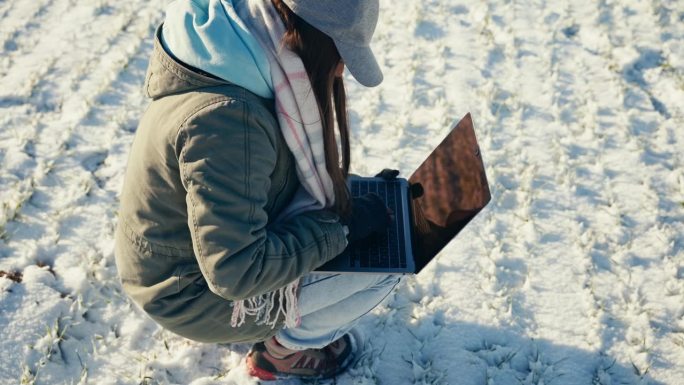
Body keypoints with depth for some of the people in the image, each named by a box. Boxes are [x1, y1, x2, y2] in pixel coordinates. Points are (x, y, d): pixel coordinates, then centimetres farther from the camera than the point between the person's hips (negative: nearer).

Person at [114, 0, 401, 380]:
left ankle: (275, 324, 18)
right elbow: (236, 272, -31)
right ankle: (284, 348, 13)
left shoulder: (235, 55, -7)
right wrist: (343, 225, -21)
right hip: (197, 294, -8)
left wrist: (354, 188, 0)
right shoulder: (226, 118, -35)